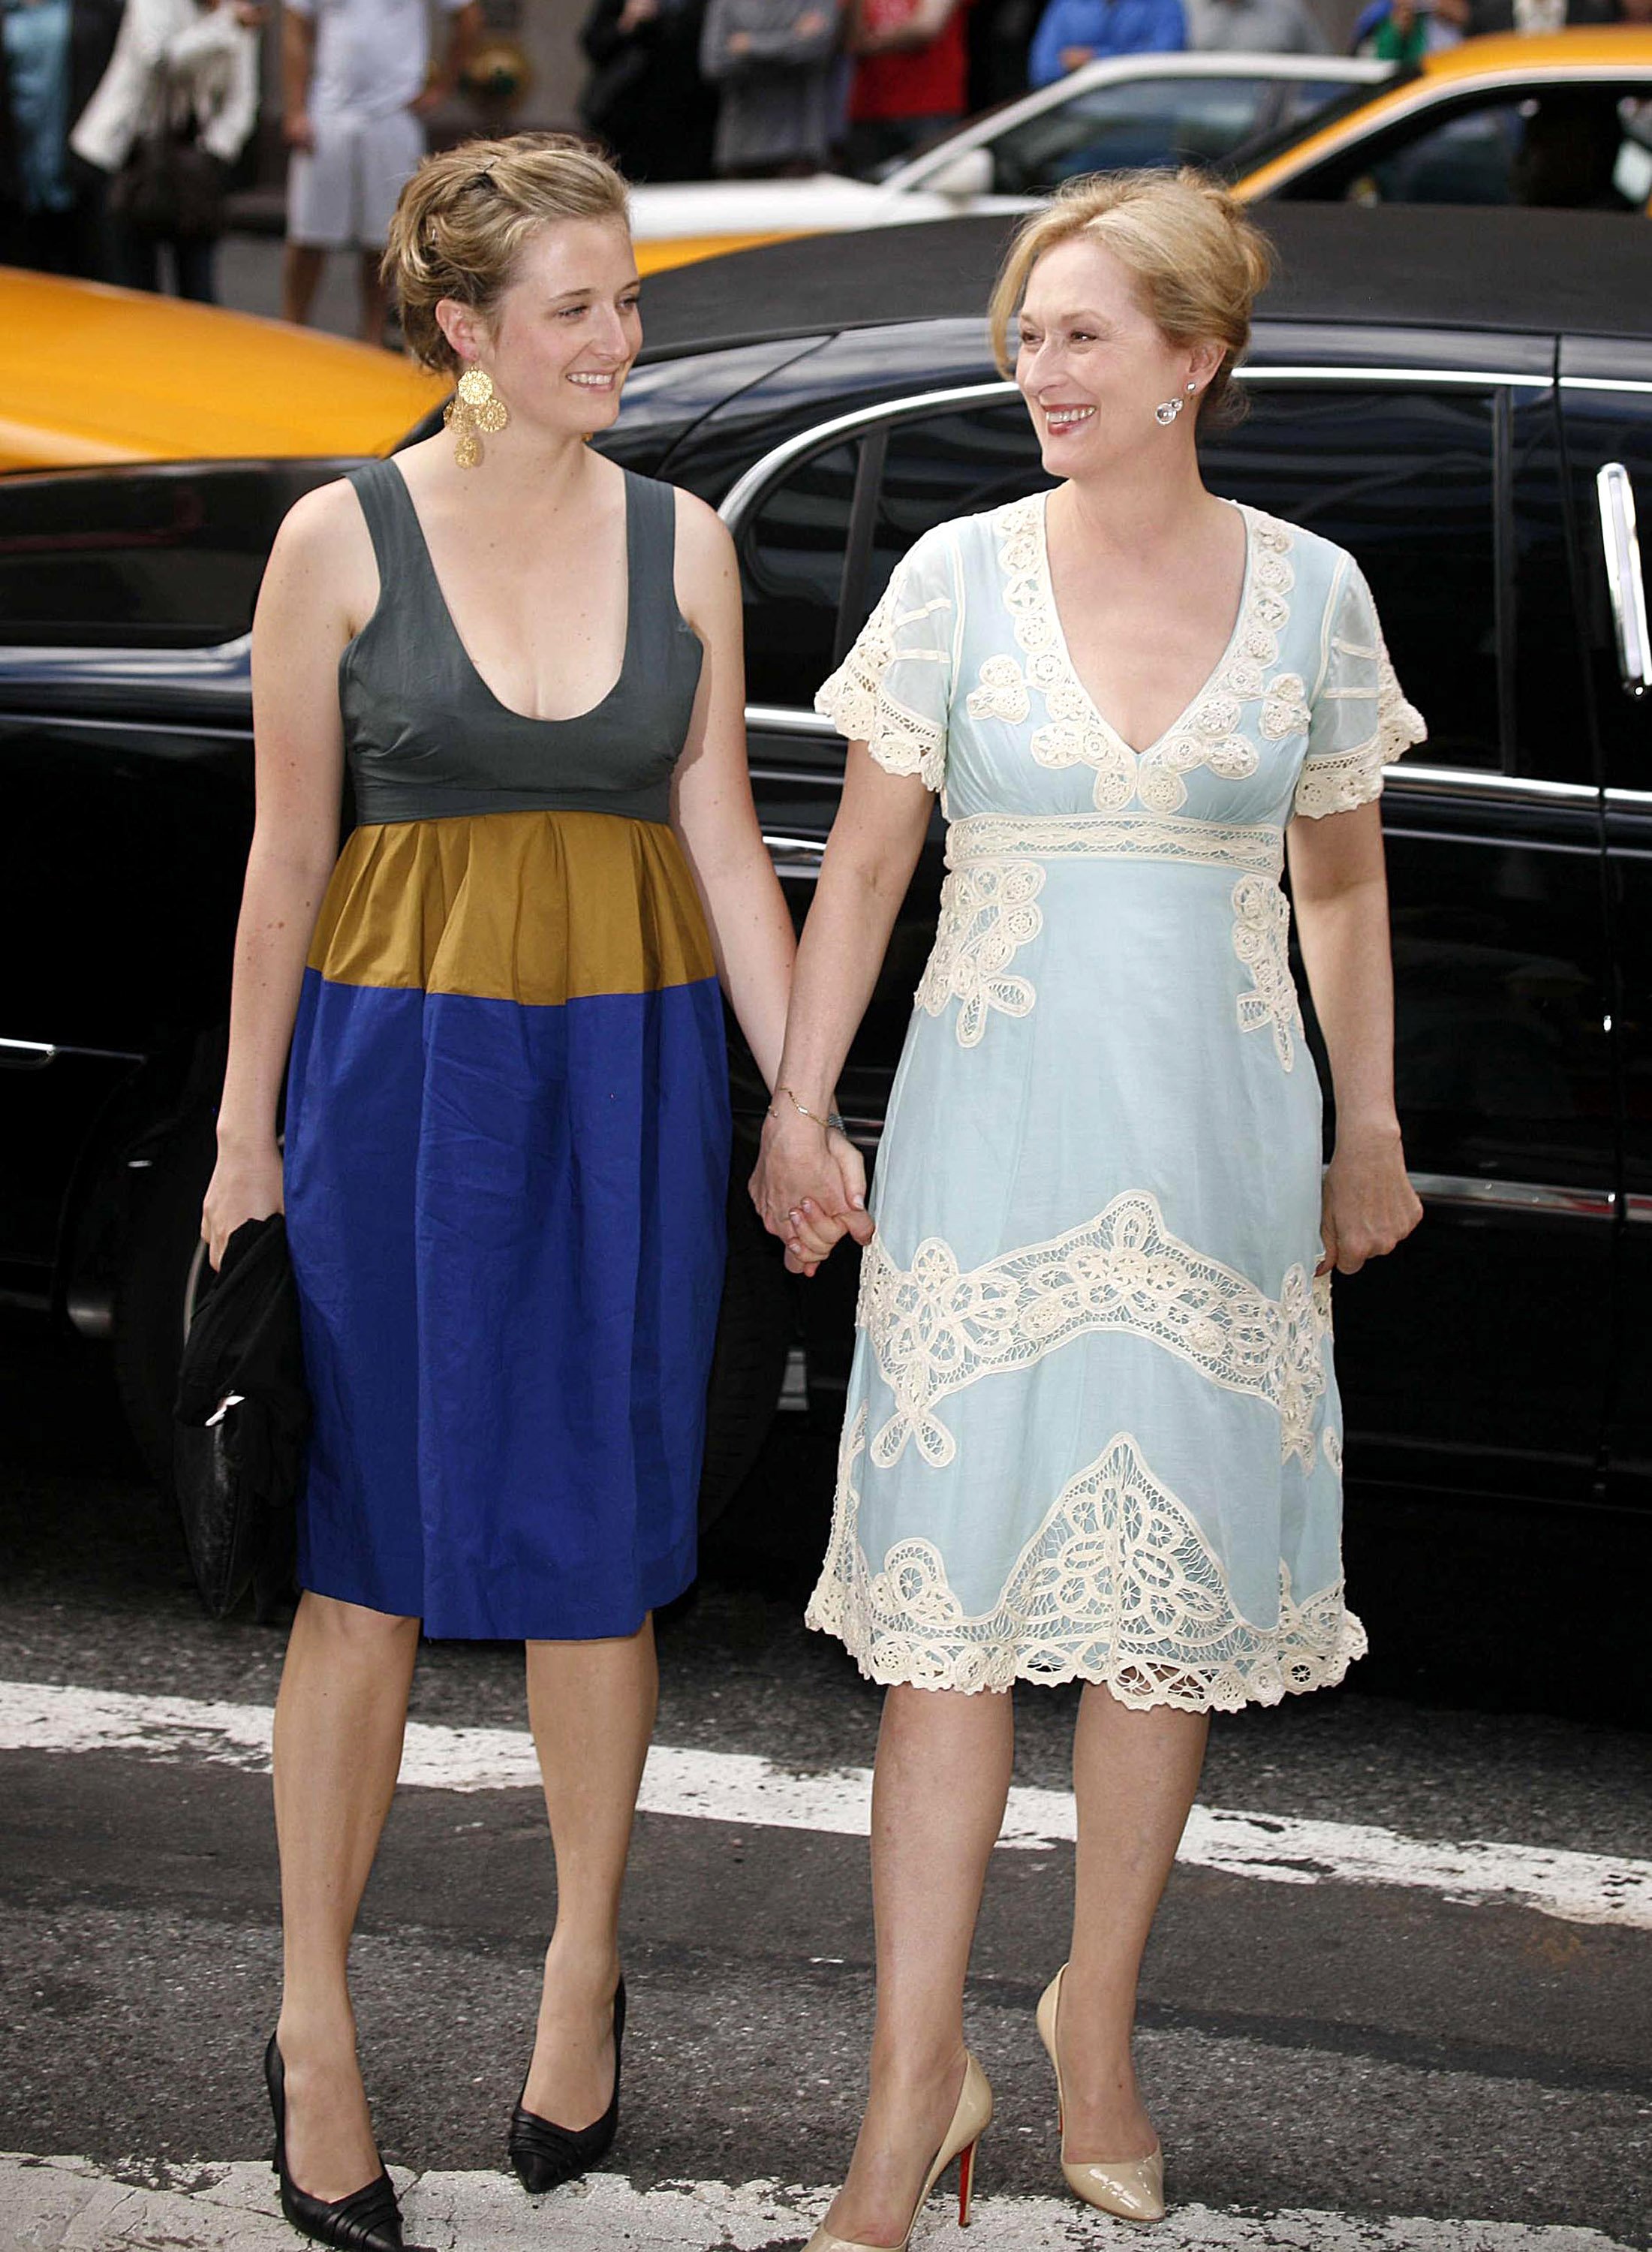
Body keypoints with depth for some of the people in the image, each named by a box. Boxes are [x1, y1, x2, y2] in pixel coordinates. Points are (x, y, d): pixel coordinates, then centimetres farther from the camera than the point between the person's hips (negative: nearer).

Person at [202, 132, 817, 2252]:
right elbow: (287, 855, 0)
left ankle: (584, 1966, 28)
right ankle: (314, 2020, 14)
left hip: (630, 1070, 2)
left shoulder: (678, 545, 3)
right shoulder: (342, 539, -4)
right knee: (366, 1549, 2)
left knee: (597, 1546, 10)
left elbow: (721, 839, 6)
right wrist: (247, 1129, 0)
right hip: (399, 1065, -2)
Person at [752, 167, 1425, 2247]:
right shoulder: (961, 575, -1)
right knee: (951, 1600, -3)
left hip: (1217, 1153, 1)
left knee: (1169, 1601, 8)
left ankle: (1096, 2020, 26)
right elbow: (864, 864, 4)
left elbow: (1341, 884, 12)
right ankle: (918, 2078, 4)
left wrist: (1371, 1134, 13)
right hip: (991, 1140, -1)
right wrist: (796, 1113, 1)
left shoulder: (1309, 592, 1)